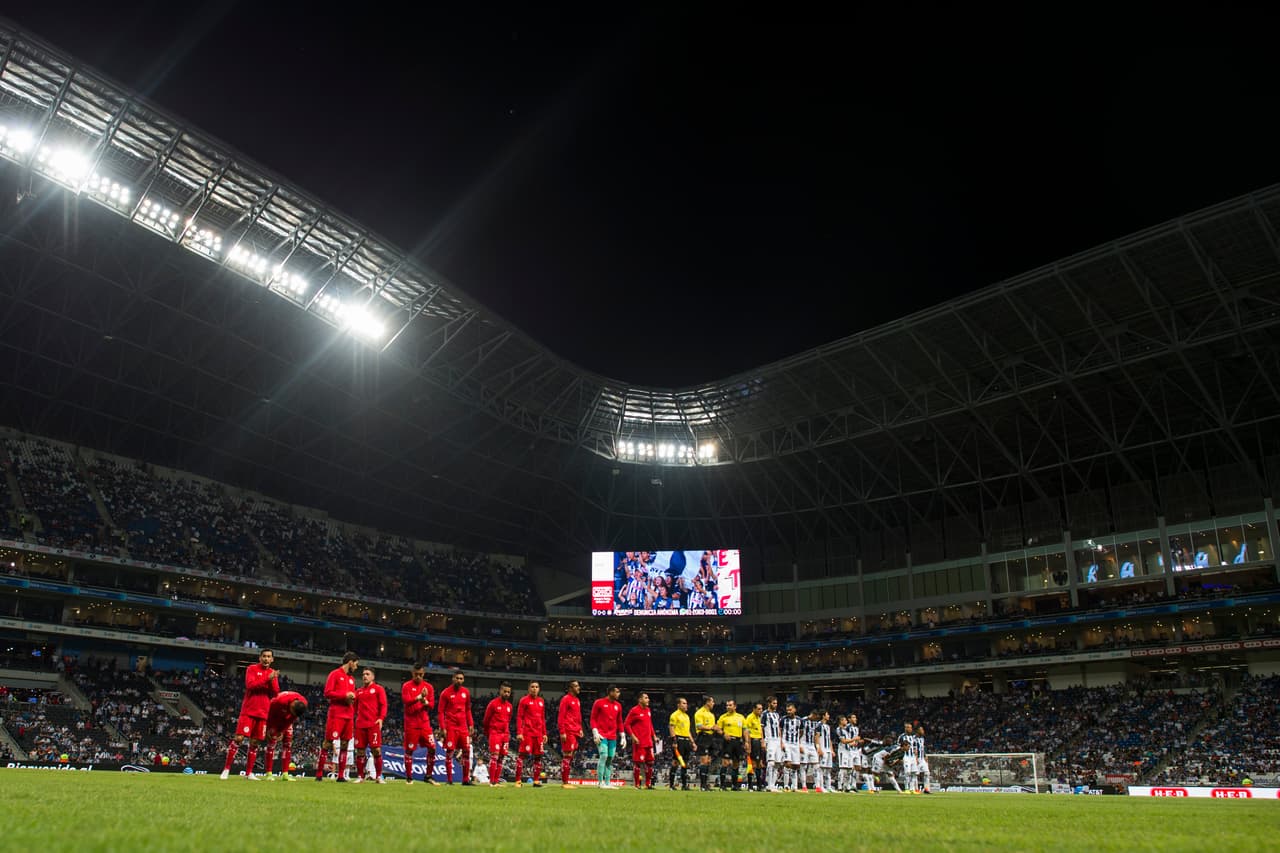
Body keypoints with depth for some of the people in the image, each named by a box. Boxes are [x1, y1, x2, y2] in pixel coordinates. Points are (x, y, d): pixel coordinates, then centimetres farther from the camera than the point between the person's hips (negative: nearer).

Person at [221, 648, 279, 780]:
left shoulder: (273, 673, 12)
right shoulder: (252, 668, 1)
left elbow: (275, 693, 5)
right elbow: (250, 685, -13)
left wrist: (272, 681, -12)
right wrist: (267, 679, -20)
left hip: (263, 713, 4)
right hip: (248, 711, -4)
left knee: (255, 743, 4)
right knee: (238, 738, -10)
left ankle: (249, 773, 10)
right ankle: (226, 769, 0)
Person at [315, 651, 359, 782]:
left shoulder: (352, 679, 21)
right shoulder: (335, 674, -2)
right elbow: (327, 693, -10)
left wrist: (353, 697, 7)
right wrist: (345, 695, -14)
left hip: (348, 716, 7)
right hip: (336, 715, -7)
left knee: (345, 744, 5)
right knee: (327, 743, -7)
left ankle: (341, 775, 9)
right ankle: (319, 774, -1)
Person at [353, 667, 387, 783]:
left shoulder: (378, 689, 5)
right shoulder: (358, 691, 18)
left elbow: (383, 705, -2)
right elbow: (355, 707, 20)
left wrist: (381, 718, -15)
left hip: (373, 724, -4)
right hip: (360, 725, 4)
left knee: (376, 749, -8)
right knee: (360, 750, 4)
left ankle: (378, 776, -1)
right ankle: (360, 776, 14)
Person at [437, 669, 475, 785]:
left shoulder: (466, 692, 9)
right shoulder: (446, 693, -5)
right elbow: (440, 711, -4)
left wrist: (471, 724, 9)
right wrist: (443, 727, -11)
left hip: (463, 726, 4)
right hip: (450, 726, -4)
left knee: (466, 751, 2)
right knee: (449, 752, -3)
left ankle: (466, 779, 9)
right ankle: (449, 779, 6)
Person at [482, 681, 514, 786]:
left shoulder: (509, 706, 13)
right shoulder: (493, 703, -4)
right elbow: (486, 720, 1)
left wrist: (508, 733, 13)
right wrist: (487, 735, 6)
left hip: (505, 734, 6)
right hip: (495, 733, -6)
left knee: (502, 758, 5)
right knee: (494, 757, -10)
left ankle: (497, 781, 10)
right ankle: (492, 782, -8)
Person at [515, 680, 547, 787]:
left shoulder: (541, 701, 15)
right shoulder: (524, 700, -1)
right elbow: (519, 717, -4)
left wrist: (544, 733, 15)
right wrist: (519, 732, -12)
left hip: (538, 733, 6)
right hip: (527, 732, -6)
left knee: (538, 756, 5)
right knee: (522, 754, -8)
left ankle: (536, 780, 12)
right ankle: (518, 780, -3)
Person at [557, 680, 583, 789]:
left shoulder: (577, 700, 18)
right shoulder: (566, 699, -8)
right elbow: (560, 716, -12)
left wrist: (580, 729, 14)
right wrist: (562, 732, -17)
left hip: (576, 732, 9)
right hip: (568, 732, -8)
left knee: (571, 757, 10)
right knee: (567, 756, -6)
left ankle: (566, 781, 15)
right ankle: (564, 782, -1)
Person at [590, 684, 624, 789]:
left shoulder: (618, 705, 13)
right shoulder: (599, 703, -3)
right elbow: (593, 718, -2)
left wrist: (623, 736, 14)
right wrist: (595, 733, -11)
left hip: (613, 737, 6)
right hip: (602, 736, -6)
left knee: (610, 759, 6)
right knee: (604, 756, -15)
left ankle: (608, 783, 12)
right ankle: (600, 783, -9)